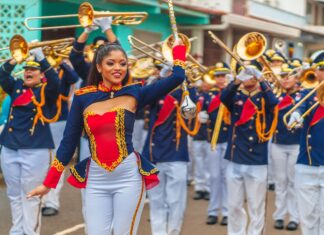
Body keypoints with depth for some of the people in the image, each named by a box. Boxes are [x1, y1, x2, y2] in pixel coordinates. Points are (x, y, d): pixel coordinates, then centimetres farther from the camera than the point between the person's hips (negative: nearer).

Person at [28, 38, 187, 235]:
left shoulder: (135, 93, 0)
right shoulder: (83, 97, 4)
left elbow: (177, 78, -5)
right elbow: (69, 141, 7)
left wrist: (178, 47, 9)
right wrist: (49, 182, 6)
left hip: (128, 176, -1)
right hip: (96, 180, 1)